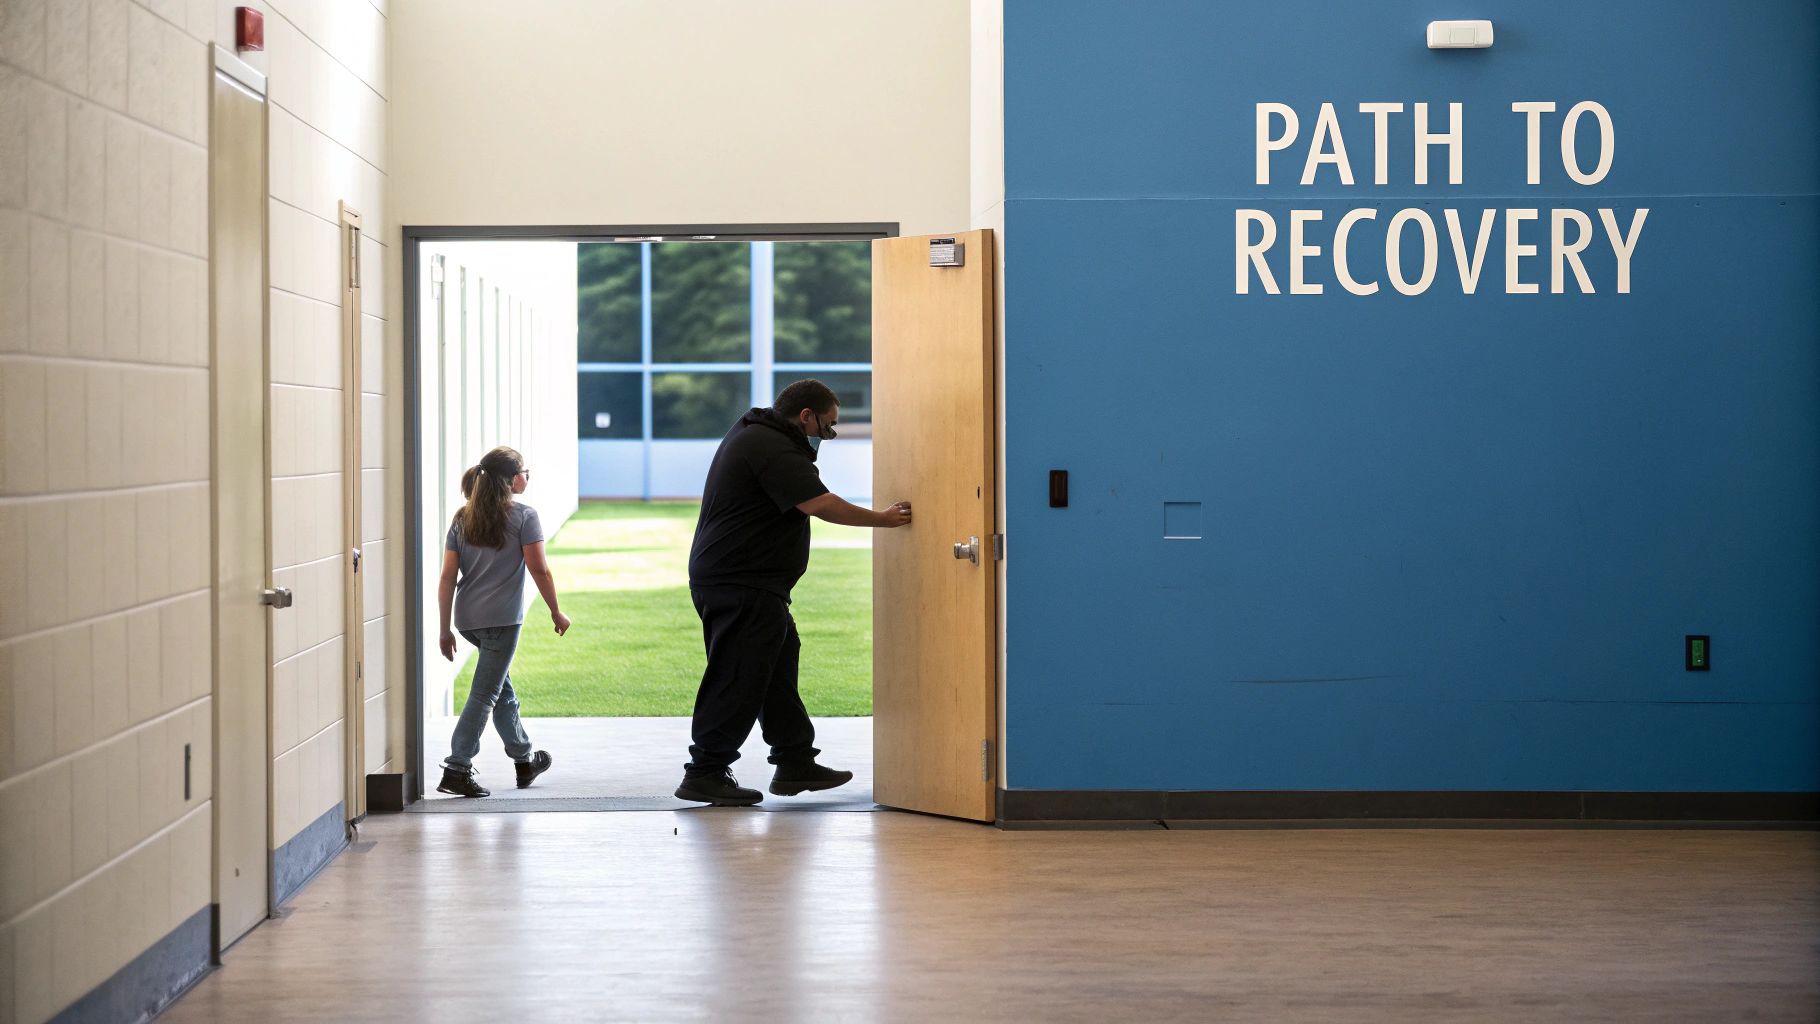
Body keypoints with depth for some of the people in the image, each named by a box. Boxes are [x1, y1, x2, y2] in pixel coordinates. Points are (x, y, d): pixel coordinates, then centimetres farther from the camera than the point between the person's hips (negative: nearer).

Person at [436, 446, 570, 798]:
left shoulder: (462, 519, 9)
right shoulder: (523, 516, -6)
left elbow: (448, 577, 6)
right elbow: (539, 570, -9)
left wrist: (445, 630, 9)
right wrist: (556, 612, 3)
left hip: (467, 619, 6)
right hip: (502, 618, -6)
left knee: (501, 686, 21)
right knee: (485, 694, -3)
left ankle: (524, 759, 33)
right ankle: (457, 769, -9)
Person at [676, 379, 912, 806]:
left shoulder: (756, 434, 16)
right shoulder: (772, 450, -19)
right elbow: (821, 504, -25)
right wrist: (883, 519, -16)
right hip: (740, 584, -11)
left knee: (779, 669, 14)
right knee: (739, 678, -7)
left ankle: (796, 763, 20)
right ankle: (705, 774, -3)